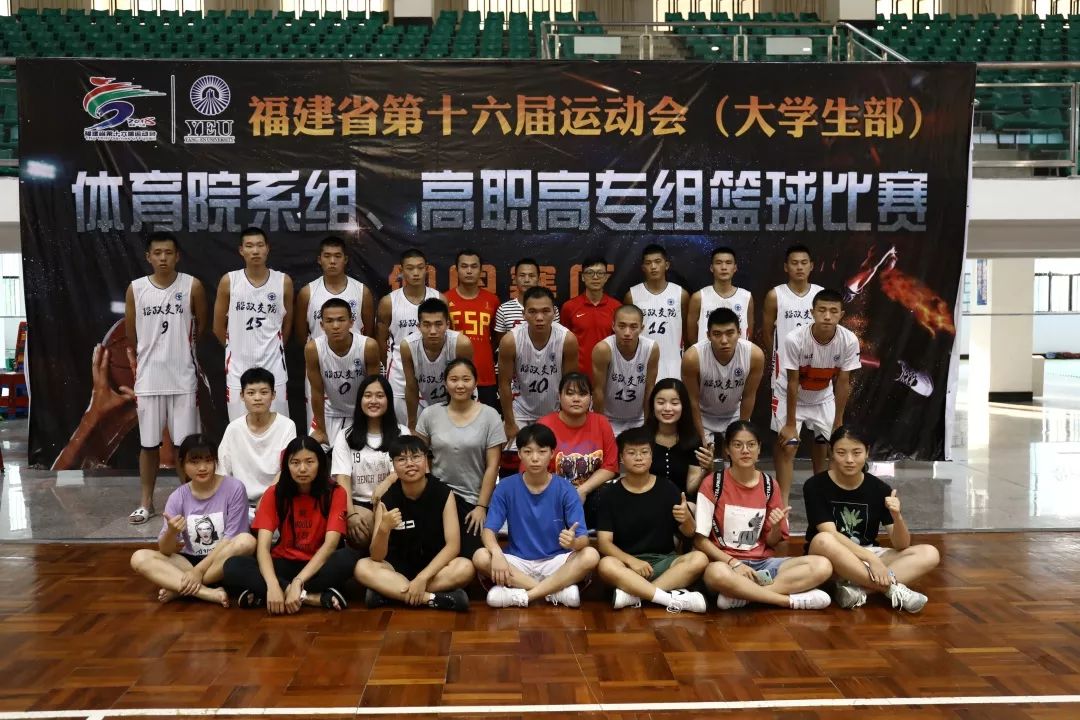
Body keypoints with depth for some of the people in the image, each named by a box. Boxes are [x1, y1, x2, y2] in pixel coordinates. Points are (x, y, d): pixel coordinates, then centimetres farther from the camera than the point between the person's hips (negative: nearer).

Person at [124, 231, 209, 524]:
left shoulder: (192, 286, -4)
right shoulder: (135, 289, 0)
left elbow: (201, 327, 8)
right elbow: (131, 337, 10)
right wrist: (140, 364, 16)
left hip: (183, 377, -1)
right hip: (148, 378, 1)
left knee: (186, 443, 4)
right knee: (148, 443, 8)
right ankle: (146, 502, 19)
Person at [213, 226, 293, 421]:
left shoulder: (284, 281, -1)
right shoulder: (229, 281, -2)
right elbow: (218, 327, 7)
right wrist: (238, 348, 13)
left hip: (273, 366, 0)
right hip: (238, 367, 0)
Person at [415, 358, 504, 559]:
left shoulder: (489, 416, -3)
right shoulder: (430, 414, 3)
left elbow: (492, 466, -4)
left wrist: (482, 506, -7)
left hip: (473, 500, -1)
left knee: (470, 555, -12)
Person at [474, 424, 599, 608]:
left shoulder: (565, 489, -8)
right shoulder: (506, 487, -4)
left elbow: (583, 538, -13)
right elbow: (489, 529, -9)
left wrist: (573, 542, -39)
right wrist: (497, 554, -32)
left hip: (555, 562, -1)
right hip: (518, 562, 1)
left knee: (590, 556, -29)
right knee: (481, 557, -28)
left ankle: (523, 595, -25)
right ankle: (557, 591, -23)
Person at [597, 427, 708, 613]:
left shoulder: (667, 488, 2)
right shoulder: (612, 494, -1)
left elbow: (690, 533, 4)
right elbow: (604, 542, -7)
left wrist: (687, 518, -20)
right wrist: (631, 561, -24)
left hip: (664, 561, 2)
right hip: (628, 562, -2)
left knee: (699, 559, -27)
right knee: (607, 565, -34)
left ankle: (633, 594, -29)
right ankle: (674, 599, -32)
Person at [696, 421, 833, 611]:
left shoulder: (769, 485, 6)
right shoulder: (712, 483, -5)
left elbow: (772, 542, 10)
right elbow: (700, 539, -6)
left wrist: (776, 526, -13)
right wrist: (733, 562, -18)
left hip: (762, 563, 5)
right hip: (726, 562, -4)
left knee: (822, 566, -19)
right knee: (716, 574, -42)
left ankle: (742, 594, -25)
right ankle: (792, 600, -24)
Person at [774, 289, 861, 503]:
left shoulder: (849, 341, -26)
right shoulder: (794, 339, -33)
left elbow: (843, 382, -14)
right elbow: (792, 383, -24)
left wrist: (838, 423, -8)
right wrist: (790, 424, -18)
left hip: (823, 398, 3)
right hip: (790, 396, -3)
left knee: (827, 445, 8)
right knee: (787, 446, -11)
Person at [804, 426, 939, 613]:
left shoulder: (880, 489, -4)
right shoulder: (815, 486, -11)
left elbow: (901, 546, -6)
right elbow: (829, 535, -21)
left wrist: (897, 516, -26)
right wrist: (871, 559, -30)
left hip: (867, 558, 4)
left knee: (930, 554, -15)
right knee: (823, 541, -38)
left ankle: (857, 590, -30)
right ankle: (892, 588, -27)